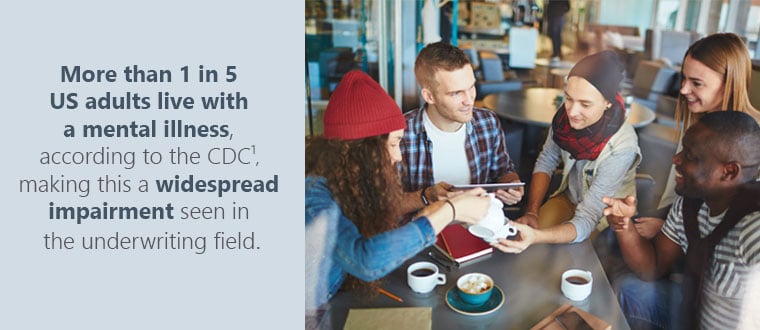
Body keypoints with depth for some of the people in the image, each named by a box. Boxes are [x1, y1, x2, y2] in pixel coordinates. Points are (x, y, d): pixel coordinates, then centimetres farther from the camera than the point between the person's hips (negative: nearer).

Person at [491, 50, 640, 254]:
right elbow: (546, 162, -3)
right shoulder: (566, 112, -19)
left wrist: (536, 237, -53)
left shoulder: (622, 148, -33)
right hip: (570, 197, 4)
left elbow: (585, 222, -34)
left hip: (607, 216, -4)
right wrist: (531, 212, -17)